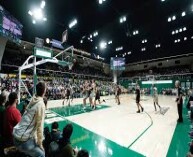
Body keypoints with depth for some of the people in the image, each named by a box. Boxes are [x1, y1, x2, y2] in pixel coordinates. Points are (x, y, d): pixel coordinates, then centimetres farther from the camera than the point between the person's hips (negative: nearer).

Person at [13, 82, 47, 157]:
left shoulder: (33, 100, 1)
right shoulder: (41, 104, -22)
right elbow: (39, 126, -17)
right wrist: (40, 144, -4)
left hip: (17, 135, 8)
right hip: (23, 139, -8)